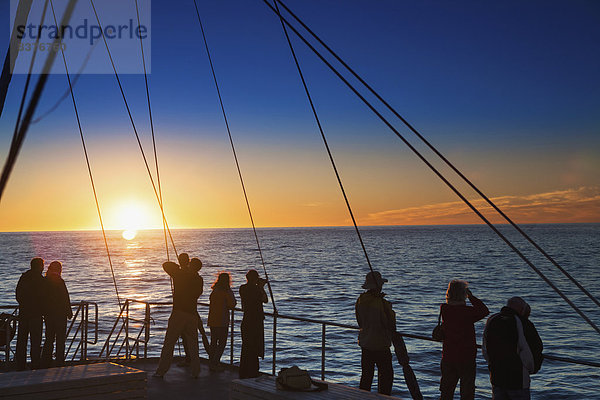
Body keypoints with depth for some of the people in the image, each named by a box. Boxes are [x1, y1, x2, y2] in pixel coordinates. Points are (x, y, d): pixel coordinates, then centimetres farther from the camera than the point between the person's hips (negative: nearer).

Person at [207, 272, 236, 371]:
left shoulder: (214, 291, 8)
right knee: (222, 343, 0)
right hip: (222, 322, -7)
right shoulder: (227, 292, -12)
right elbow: (232, 305, -6)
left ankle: (211, 362, 20)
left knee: (213, 342, 15)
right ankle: (215, 363, -5)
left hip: (212, 321, 7)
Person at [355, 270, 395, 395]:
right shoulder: (382, 303, -21)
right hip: (380, 345, -6)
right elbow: (391, 325, -14)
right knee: (386, 374, 8)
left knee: (366, 374, 16)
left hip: (365, 344, 6)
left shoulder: (360, 300, -2)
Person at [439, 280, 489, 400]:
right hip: (466, 358, -4)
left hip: (448, 357, 5)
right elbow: (484, 311, -1)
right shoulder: (467, 311, -17)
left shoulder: (444, 310, -4)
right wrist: (471, 296, 2)